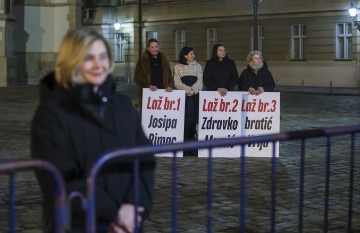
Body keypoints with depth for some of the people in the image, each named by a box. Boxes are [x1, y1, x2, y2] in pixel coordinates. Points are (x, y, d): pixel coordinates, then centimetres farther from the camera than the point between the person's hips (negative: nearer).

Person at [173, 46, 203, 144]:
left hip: (195, 95, 2)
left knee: (193, 116, -3)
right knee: (184, 117, -10)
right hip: (183, 95, -2)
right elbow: (177, 82, -1)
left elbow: (200, 81, 4)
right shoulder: (178, 67, 9)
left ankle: (191, 138, 1)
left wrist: (193, 90, -13)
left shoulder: (197, 66, 15)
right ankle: (184, 139, -9)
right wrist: (188, 90, -13)